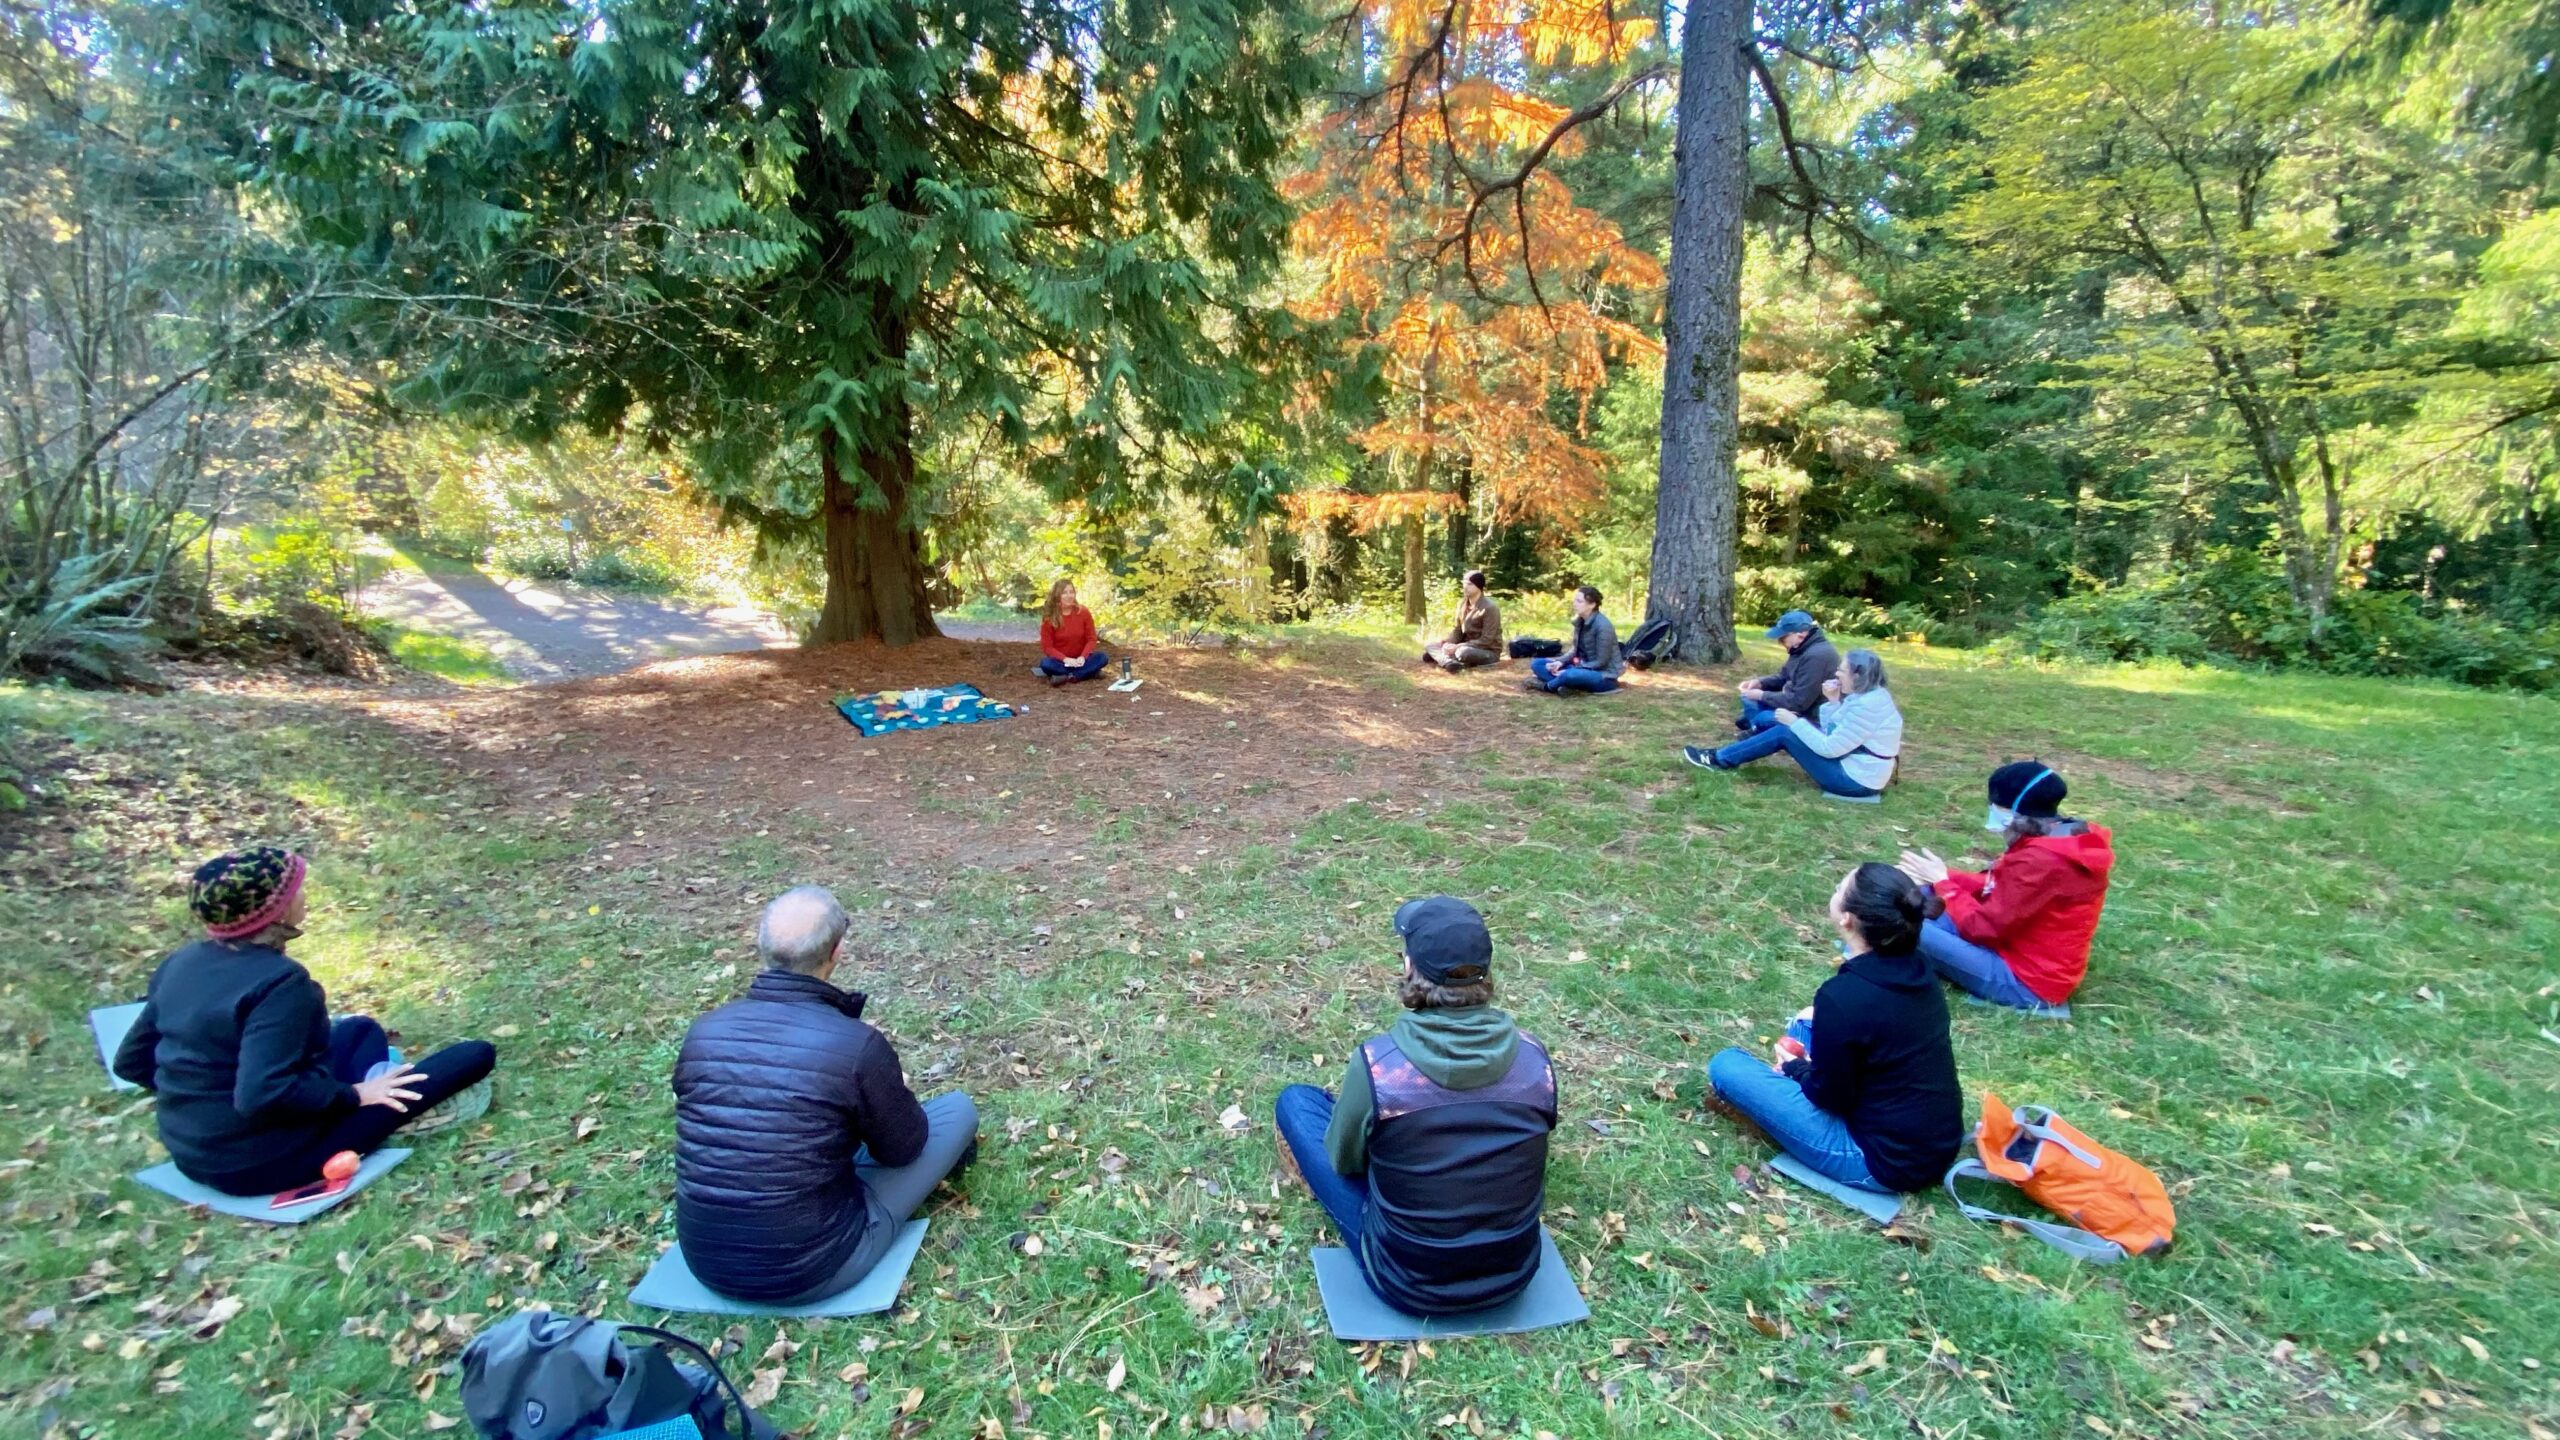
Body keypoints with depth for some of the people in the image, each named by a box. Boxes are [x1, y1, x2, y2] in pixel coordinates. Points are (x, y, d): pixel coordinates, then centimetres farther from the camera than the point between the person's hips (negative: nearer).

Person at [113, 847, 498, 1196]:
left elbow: (131, 1061, 10)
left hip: (190, 1152, 9)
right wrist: (352, 1094, -18)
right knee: (477, 1055, -9)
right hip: (266, 1159, -9)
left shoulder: (179, 964, 2)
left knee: (361, 1029, 28)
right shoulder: (280, 982, -25)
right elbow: (262, 1095, -32)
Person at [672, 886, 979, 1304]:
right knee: (958, 1109, 10)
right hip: (807, 1272, -5)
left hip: (704, 1264, 6)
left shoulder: (703, 1031, -7)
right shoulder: (858, 1045, -22)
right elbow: (902, 1148, -4)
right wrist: (893, 1092, 18)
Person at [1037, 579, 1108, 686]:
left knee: (1102, 657, -25)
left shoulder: (1084, 612, -5)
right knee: (1046, 664, -34)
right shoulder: (1049, 618, -10)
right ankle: (1090, 671, -33)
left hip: (1080, 659, 2)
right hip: (1060, 661, -2)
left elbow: (1091, 639, -2)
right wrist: (1065, 659, -25)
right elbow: (1047, 646, -10)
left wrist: (1083, 657, -20)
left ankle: (1070, 677, -33)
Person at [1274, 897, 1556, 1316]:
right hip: (1515, 1273, 4)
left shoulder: (1376, 1064, -26)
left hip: (1409, 1285, -3)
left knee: (1296, 1101, 12)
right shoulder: (1534, 1059, -15)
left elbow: (1346, 1160, -6)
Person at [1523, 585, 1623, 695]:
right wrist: (1560, 662, -8)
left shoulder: (1603, 626, -21)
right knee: (1537, 664, 2)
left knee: (1570, 675, -41)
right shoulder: (1579, 621, 2)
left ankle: (1545, 686, -12)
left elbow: (1601, 662, -20)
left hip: (1604, 676, -9)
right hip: (1584, 668, 9)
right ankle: (1563, 685, -23)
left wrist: (1574, 669, -21)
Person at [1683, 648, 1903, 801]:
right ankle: (1723, 756, 12)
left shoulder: (1867, 706, -23)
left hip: (1854, 779, -10)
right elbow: (1832, 733, 8)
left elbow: (1830, 748, -22)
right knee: (1789, 727, 8)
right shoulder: (1868, 695, 8)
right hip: (1853, 767, 10)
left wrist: (1795, 723, -15)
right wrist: (1833, 701, -3)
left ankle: (1721, 760, 0)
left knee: (1784, 733, -10)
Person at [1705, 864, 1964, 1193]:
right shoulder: (1916, 972, -3)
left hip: (1886, 1160, -8)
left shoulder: (1842, 996, -28)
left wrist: (1794, 1067, 3)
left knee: (1726, 1066, -7)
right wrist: (1808, 1064, 12)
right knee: (1809, 1028, 22)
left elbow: (1831, 1097, -16)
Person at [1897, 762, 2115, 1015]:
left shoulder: (2041, 860, -30)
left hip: (2026, 981, -10)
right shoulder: (2069, 837, 2)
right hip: (2028, 954, 10)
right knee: (1926, 898, 10)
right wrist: (1943, 877, 0)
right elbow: (2000, 888, 11)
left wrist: (1942, 882, -9)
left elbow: (1982, 927, -23)